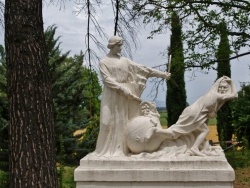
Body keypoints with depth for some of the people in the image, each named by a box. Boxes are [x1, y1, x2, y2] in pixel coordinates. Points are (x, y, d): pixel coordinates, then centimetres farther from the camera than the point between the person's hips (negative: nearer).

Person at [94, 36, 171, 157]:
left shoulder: (124, 60, 12)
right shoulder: (104, 62, 0)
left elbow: (142, 68, 10)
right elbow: (106, 79, -11)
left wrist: (161, 74, 6)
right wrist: (121, 88, -22)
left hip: (125, 96, 5)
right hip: (112, 95, -5)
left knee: (124, 121, 4)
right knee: (112, 121, -6)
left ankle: (121, 148, 9)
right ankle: (109, 148, 0)